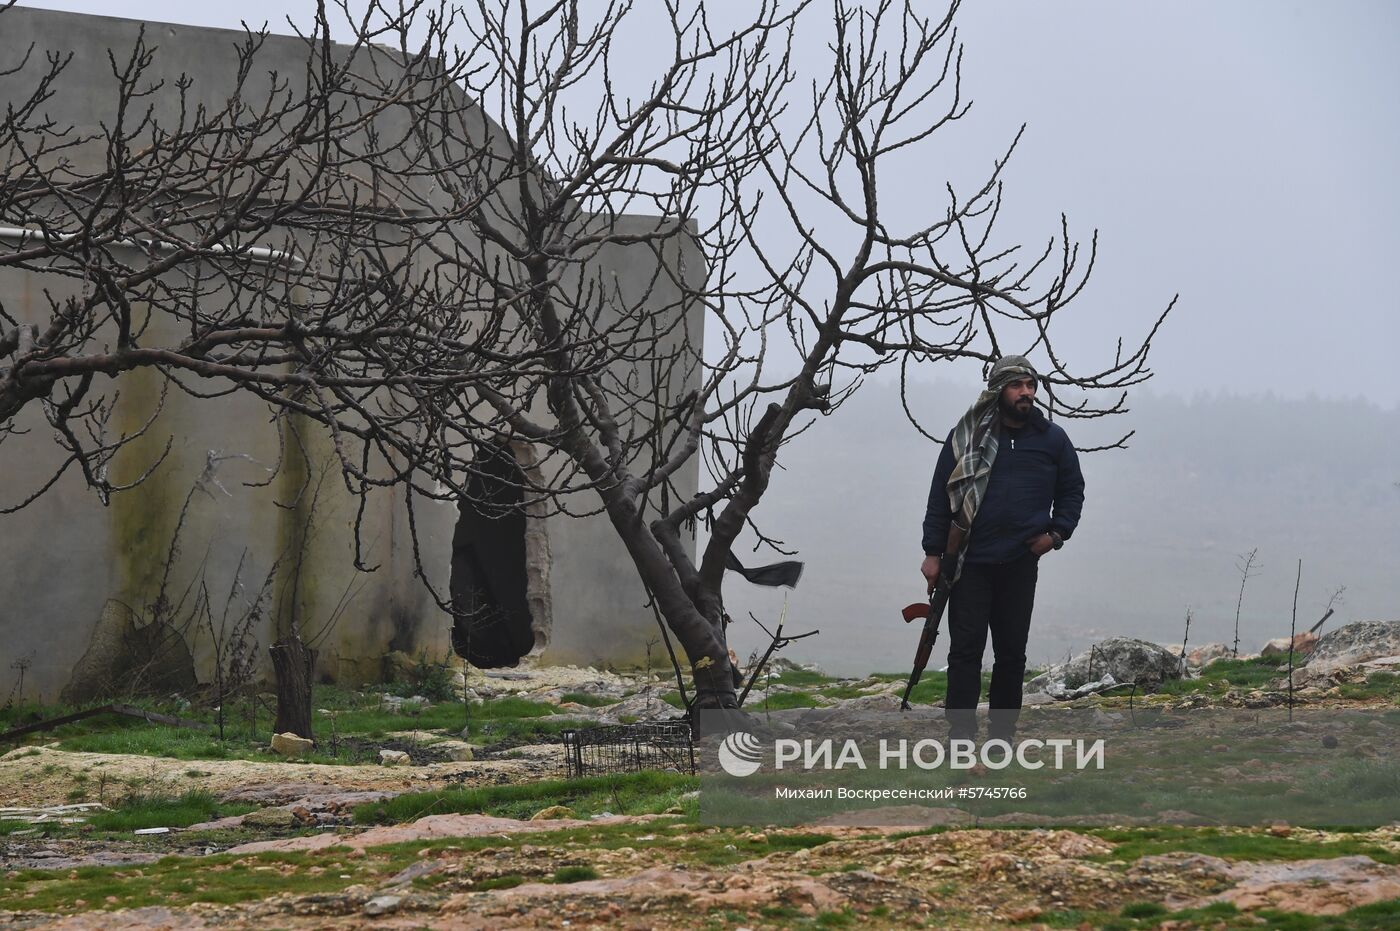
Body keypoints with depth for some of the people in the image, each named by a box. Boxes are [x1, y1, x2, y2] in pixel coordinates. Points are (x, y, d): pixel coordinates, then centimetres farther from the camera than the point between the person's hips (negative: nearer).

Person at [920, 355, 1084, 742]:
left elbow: (1072, 491, 16)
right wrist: (933, 553, -2)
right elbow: (940, 496, 2)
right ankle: (961, 737, -3)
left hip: (1021, 564, 2)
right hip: (970, 561, -2)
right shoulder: (967, 436, -1)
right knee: (966, 649, -4)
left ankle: (1001, 735, 16)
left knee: (1012, 652, 8)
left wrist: (1056, 533, 0)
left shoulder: (1052, 439, 5)